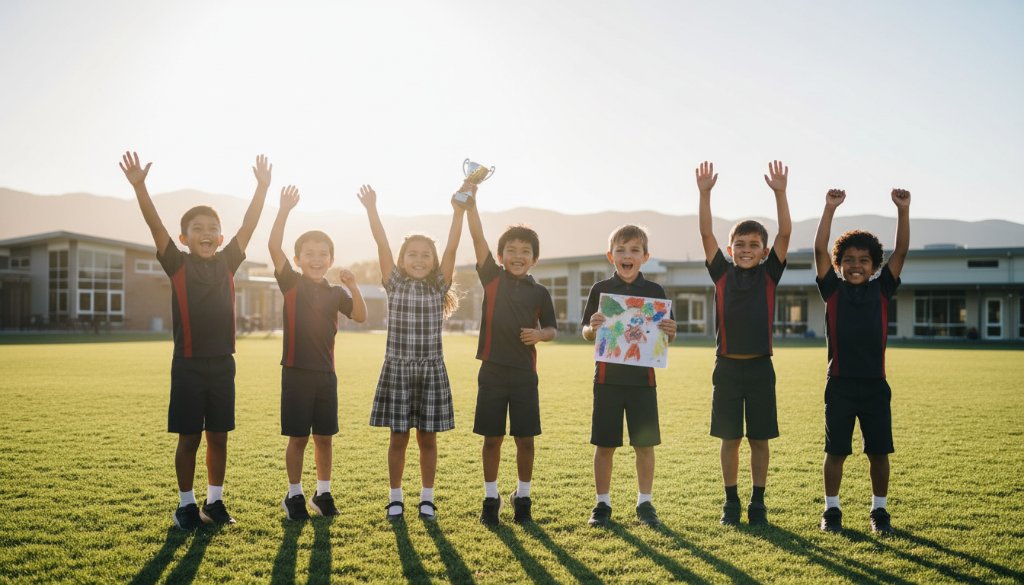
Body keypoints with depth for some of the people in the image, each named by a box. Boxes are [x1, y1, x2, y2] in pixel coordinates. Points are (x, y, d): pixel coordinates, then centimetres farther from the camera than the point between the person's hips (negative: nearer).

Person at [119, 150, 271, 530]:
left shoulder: (227, 263, 6)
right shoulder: (178, 265, -2)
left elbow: (249, 226, 4)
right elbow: (155, 226, -12)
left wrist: (262, 187, -2)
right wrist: (139, 186, -23)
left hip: (222, 363, 3)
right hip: (188, 365, -3)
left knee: (218, 437, 11)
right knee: (189, 438, 4)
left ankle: (214, 502, 23)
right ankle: (186, 504, 19)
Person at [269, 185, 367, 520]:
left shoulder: (335, 293, 8)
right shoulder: (291, 284, -2)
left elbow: (360, 316, -3)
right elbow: (274, 246, -14)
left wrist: (353, 286, -17)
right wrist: (285, 210, -22)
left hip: (325, 373, 3)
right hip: (296, 371, -3)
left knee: (324, 437, 10)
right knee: (297, 438, 3)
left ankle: (323, 493, 23)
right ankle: (294, 495, 17)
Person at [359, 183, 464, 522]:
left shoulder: (439, 287, 4)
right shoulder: (394, 284, 3)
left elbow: (452, 248, -7)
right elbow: (382, 245, -7)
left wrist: (458, 212, -17)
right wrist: (371, 210, -16)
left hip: (432, 369, 1)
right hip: (397, 368, 0)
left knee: (427, 438, 7)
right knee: (398, 438, 5)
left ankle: (427, 497, 19)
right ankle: (395, 497, 18)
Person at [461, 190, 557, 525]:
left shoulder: (539, 292, 4)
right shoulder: (492, 279, 1)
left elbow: (552, 328, 13)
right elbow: (478, 237, -8)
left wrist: (539, 334, -10)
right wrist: (470, 201, -17)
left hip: (524, 373, 1)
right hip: (492, 371, -1)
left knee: (525, 439, 6)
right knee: (492, 438, 6)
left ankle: (523, 497, 23)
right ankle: (491, 499, 20)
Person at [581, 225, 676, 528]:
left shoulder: (655, 291, 3)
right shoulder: (600, 290, 2)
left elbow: (668, 337, 7)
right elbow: (586, 333, 5)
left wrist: (670, 331, -15)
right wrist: (592, 328, -17)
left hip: (642, 377, 1)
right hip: (608, 376, 0)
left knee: (645, 443, 5)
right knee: (605, 444, 4)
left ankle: (644, 503, 19)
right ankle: (602, 503, 17)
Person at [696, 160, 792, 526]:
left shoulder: (769, 275, 3)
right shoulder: (722, 274, 3)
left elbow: (786, 233, -7)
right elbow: (706, 235, -6)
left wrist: (780, 193, -16)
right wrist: (705, 194, -15)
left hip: (759, 367, 0)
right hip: (727, 367, 0)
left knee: (759, 439, 6)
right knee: (730, 438, 6)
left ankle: (758, 503, 17)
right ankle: (731, 501, 18)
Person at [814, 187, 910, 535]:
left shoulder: (881, 290, 5)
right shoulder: (833, 290, 2)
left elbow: (901, 251, -2)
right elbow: (820, 250, -8)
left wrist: (902, 210, -12)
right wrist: (830, 209, -16)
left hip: (875, 383, 2)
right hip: (840, 384, -1)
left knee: (879, 452, 6)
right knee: (835, 451, 4)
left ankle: (879, 510, 21)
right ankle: (831, 509, 18)